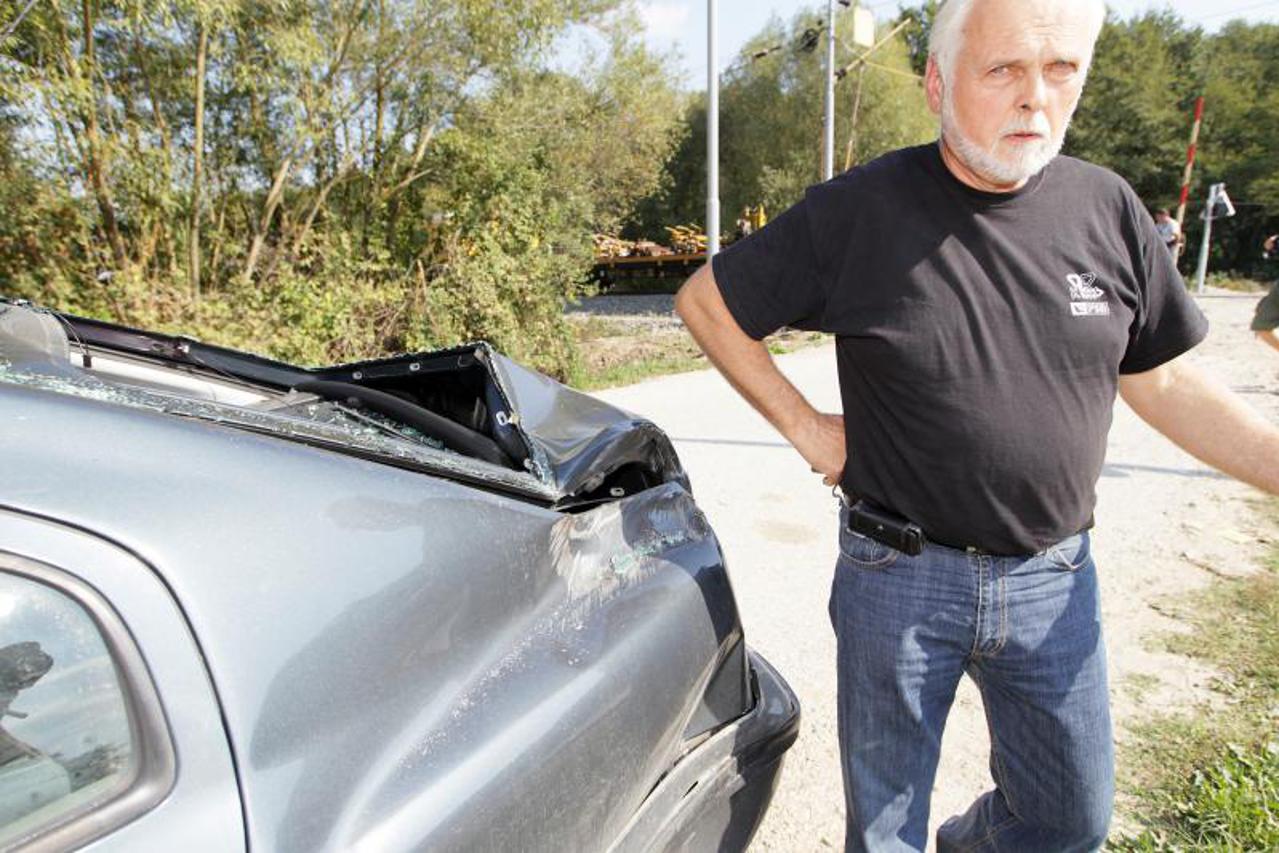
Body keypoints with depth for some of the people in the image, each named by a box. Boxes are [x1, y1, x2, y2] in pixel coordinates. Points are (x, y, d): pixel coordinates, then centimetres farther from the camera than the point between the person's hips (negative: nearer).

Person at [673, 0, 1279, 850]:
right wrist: (804, 426, -10)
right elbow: (706, 302, -6)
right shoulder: (859, 210, -13)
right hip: (900, 576, -3)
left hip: (1056, 578, 4)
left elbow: (1162, 381, 8)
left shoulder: (1107, 208, -1)